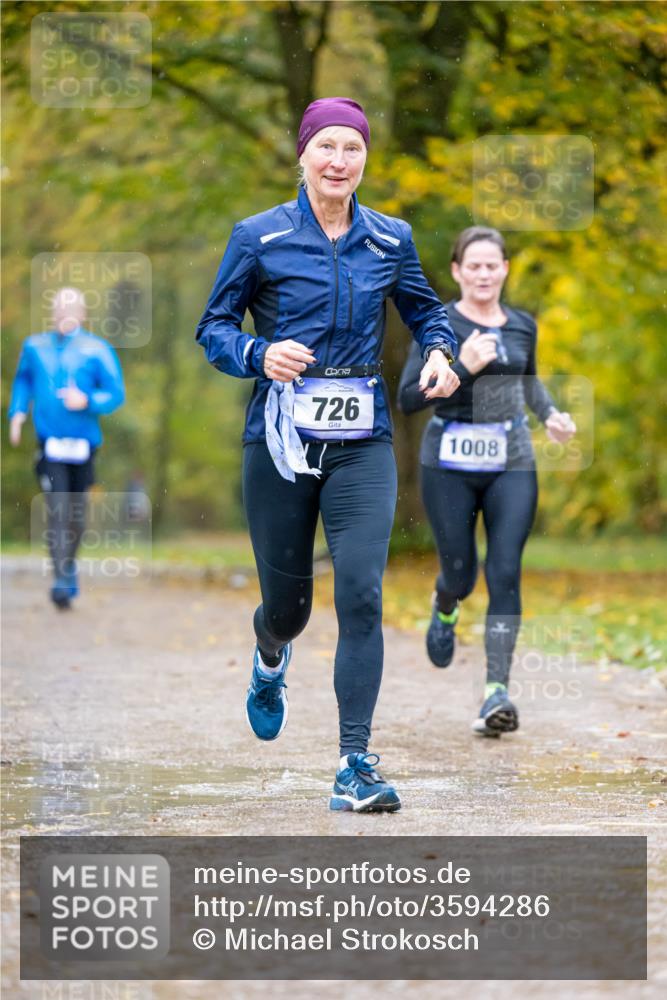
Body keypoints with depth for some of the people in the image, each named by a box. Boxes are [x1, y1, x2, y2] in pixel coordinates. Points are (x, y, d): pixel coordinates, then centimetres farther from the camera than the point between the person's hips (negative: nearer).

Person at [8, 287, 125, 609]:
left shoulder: (97, 350, -4)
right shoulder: (34, 346, 5)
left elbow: (116, 394, -3)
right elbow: (23, 381, 21)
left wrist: (87, 401, -19)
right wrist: (17, 413, 9)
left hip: (82, 442, 0)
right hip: (50, 441, 0)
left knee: (76, 511, 11)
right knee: (57, 509, -14)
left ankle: (69, 562, 37)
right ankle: (61, 580, -17)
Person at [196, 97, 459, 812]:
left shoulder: (390, 240, 5)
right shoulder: (259, 237, -1)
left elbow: (424, 308, 21)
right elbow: (214, 328, 2)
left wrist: (438, 352, -1)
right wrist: (260, 354, -18)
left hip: (362, 440, 1)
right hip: (280, 438, -1)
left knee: (361, 595, -13)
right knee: (286, 600, 8)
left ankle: (355, 768, -9)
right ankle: (269, 660, 48)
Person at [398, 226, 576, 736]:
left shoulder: (522, 326, 8)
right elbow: (407, 398, -11)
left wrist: (551, 413, 9)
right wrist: (462, 366, -21)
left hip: (512, 464, 2)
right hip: (450, 465, -2)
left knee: (505, 574, -10)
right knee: (460, 570, 7)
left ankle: (498, 691, -12)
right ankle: (445, 610, 46)